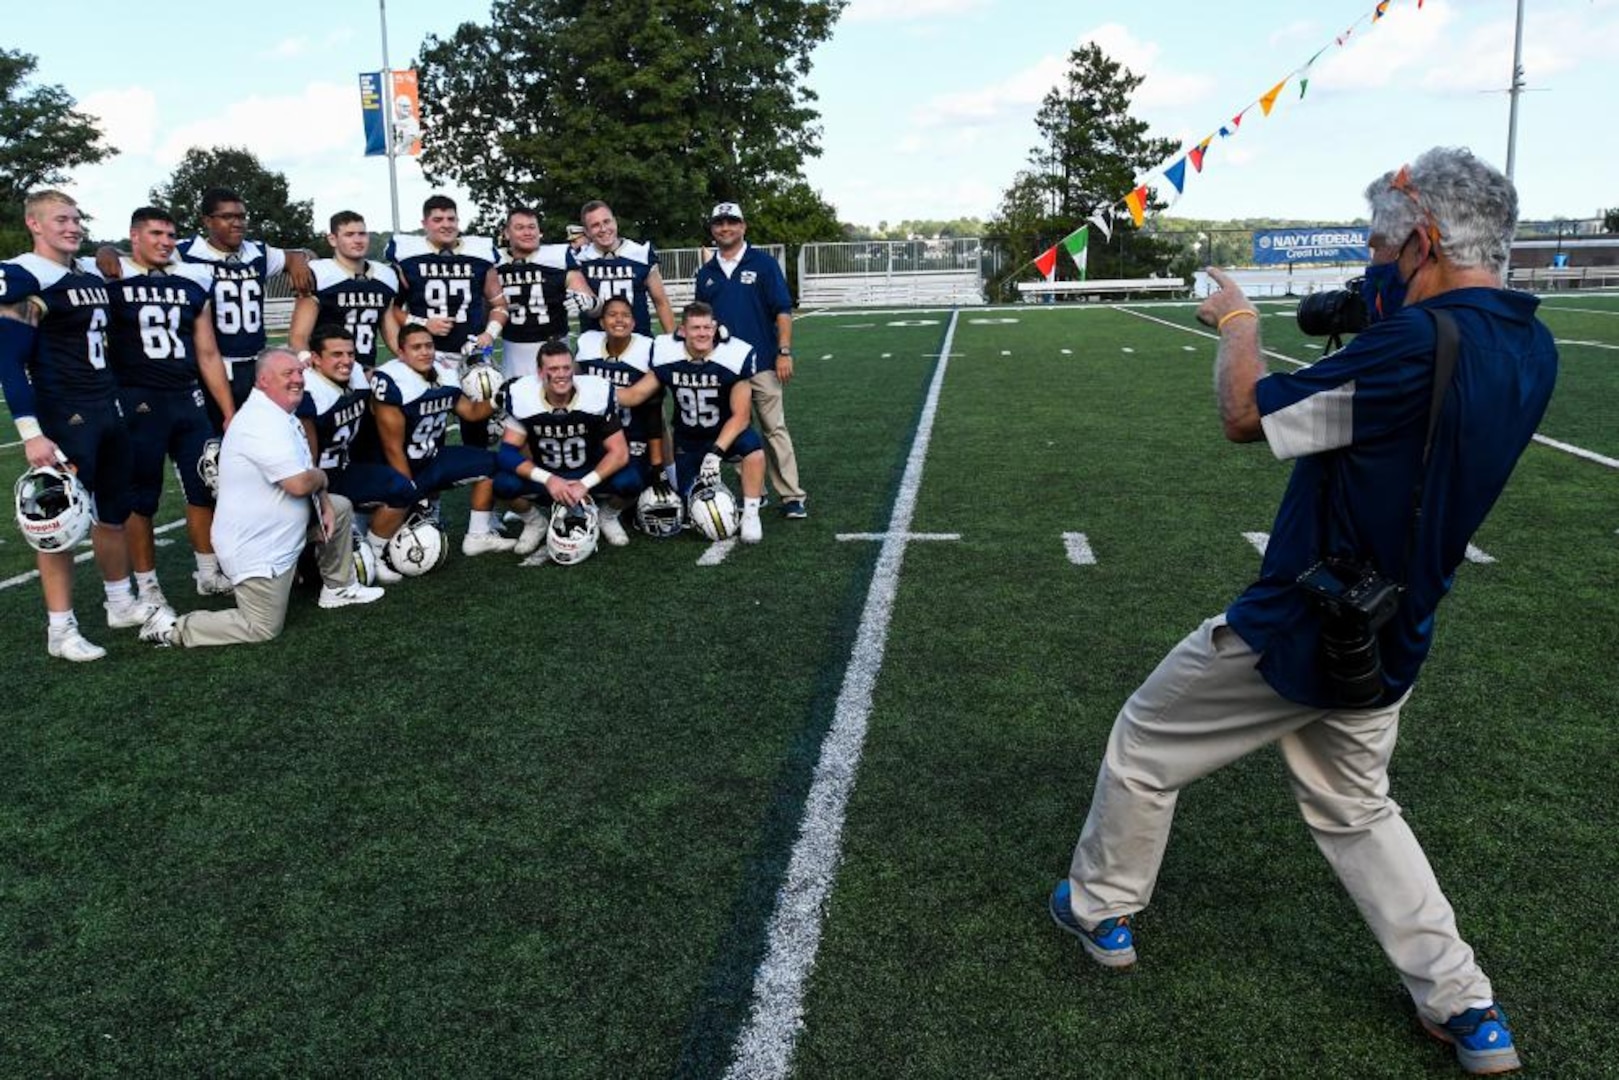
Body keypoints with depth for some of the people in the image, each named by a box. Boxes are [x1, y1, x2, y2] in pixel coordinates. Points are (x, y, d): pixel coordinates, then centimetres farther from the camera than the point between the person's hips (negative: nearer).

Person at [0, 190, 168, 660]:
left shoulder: (92, 278, 12)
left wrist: (116, 404, 22)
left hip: (109, 412, 8)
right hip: (63, 420, -8)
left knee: (114, 512, 16)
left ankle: (122, 604, 30)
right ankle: (61, 630, 7)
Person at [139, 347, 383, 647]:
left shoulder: (282, 416, 10)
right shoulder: (262, 423, -25)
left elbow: (307, 470, 17)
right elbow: (299, 484, -30)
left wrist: (324, 503, 0)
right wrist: (321, 478, -8)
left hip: (279, 530, 10)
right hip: (255, 548, -10)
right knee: (263, 629, -2)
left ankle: (338, 588, 25)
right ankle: (172, 628, 4)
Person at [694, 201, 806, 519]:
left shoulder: (763, 263, 0)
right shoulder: (706, 273, 13)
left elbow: (783, 311, -3)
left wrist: (784, 352, -11)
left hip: (762, 363, -4)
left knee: (774, 429, -3)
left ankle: (792, 496, -1)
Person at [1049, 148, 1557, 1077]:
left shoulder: (1417, 344, -28)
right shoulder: (1531, 350, 0)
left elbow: (1246, 415, -17)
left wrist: (1237, 322, 0)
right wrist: (1369, 332, 3)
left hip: (1293, 634, -8)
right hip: (1386, 648, 8)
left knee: (1143, 743, 14)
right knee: (1356, 806, 27)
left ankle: (1101, 910, 32)